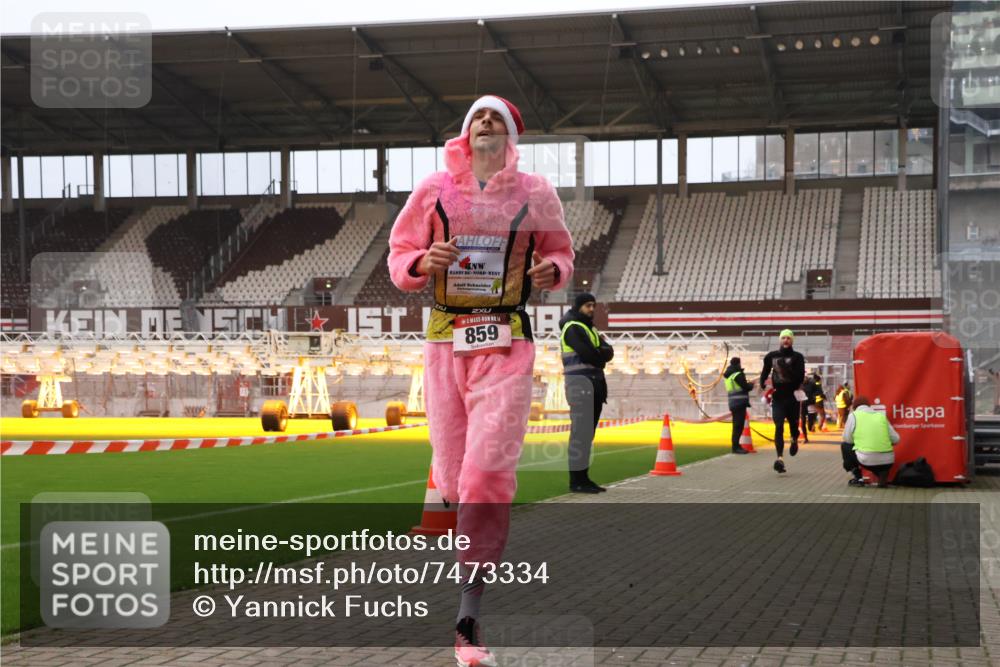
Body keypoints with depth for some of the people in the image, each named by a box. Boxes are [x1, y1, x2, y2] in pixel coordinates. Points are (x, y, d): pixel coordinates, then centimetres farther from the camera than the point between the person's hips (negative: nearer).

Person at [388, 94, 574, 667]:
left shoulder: (536, 194, 6)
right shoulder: (435, 189, 7)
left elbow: (560, 253, 18)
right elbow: (400, 256, 11)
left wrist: (553, 271, -5)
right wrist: (423, 263, -11)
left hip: (507, 341, -2)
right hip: (446, 339, 2)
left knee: (488, 473, -14)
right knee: (452, 473, 2)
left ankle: (468, 620, -11)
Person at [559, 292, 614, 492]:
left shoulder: (589, 328, 21)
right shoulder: (573, 328, -9)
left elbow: (609, 352, 9)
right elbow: (589, 355, -19)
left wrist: (596, 354, -8)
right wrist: (601, 353, -1)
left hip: (595, 384, 9)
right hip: (580, 383, -9)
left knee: (588, 432, 8)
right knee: (581, 432, -11)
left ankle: (583, 478, 11)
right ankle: (576, 481, -11)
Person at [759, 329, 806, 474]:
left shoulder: (797, 357, -1)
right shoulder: (771, 356, 6)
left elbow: (800, 377, -12)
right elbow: (765, 372, 16)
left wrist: (787, 368, -23)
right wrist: (763, 384, -2)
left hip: (792, 396, -1)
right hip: (777, 397, 1)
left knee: (793, 424, 13)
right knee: (779, 427, -11)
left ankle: (794, 440, 50)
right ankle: (780, 458, -16)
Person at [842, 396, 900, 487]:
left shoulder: (854, 415, 6)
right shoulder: (881, 415, 16)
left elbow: (847, 439, 8)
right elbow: (896, 439, 12)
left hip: (867, 459, -3)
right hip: (887, 461, 3)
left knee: (845, 446, 26)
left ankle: (858, 478, 18)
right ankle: (883, 476, 9)